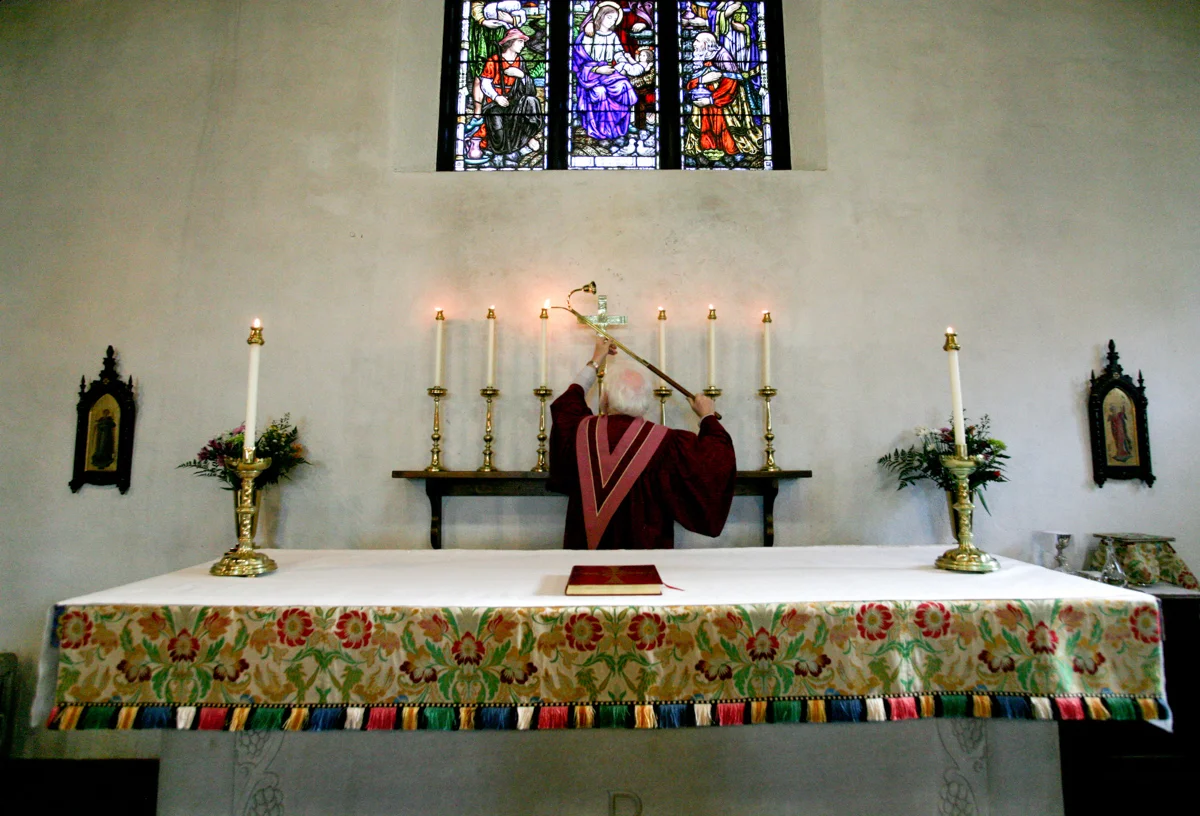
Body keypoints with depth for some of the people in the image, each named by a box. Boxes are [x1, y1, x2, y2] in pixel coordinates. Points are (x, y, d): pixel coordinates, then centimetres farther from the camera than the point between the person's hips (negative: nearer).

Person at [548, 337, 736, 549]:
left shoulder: (581, 431, -9)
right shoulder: (665, 441, -19)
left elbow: (565, 405, 15)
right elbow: (716, 458, -6)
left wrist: (594, 363, 25)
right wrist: (707, 417, 11)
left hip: (585, 548, 3)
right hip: (645, 547, -2)